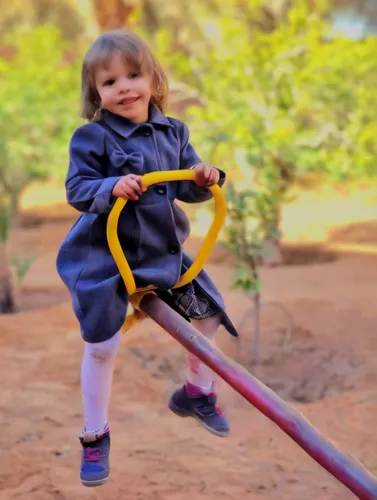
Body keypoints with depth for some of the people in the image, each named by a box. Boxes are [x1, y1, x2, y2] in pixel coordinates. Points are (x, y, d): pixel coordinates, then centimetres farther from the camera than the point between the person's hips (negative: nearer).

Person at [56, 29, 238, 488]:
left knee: (209, 315, 15)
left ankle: (196, 392, 40)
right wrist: (112, 188, -36)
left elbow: (186, 188, 6)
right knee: (101, 345, -7)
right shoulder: (92, 137, -15)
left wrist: (204, 180, -16)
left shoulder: (172, 133, 2)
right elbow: (76, 189, -18)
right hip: (105, 256, -6)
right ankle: (94, 436, 12)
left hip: (164, 250, 6)